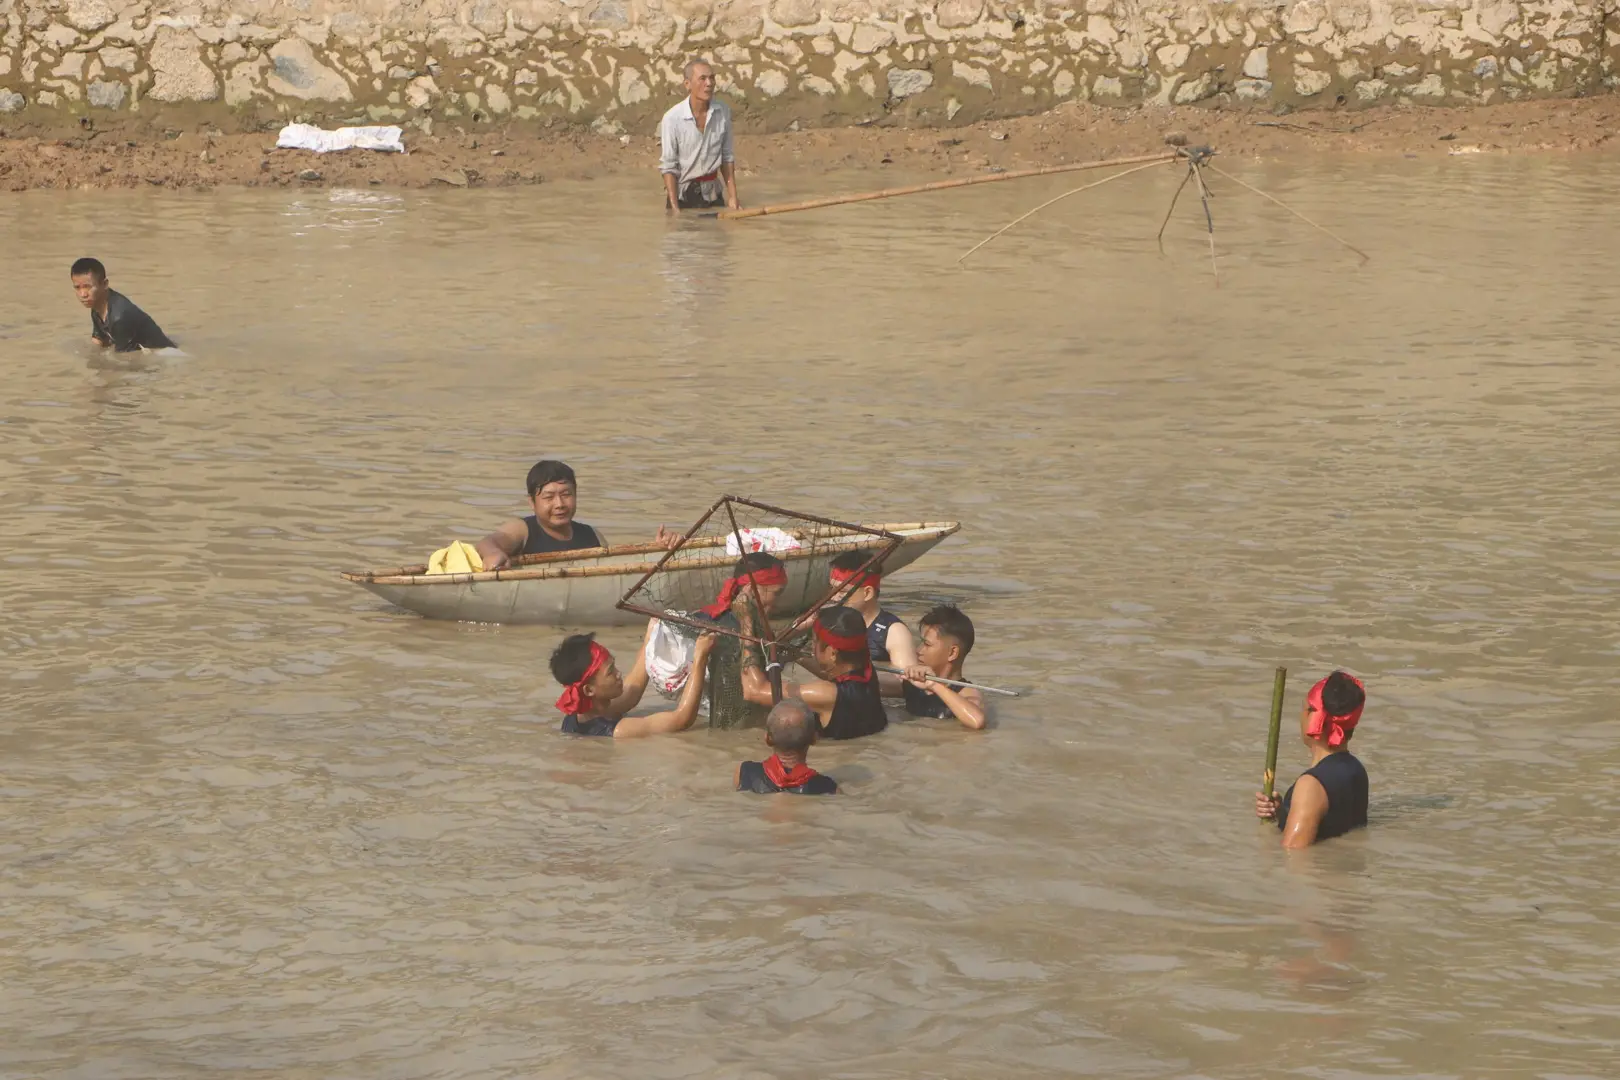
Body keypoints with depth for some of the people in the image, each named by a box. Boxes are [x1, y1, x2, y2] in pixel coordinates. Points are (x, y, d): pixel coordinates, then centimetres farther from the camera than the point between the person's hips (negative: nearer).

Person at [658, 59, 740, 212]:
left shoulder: (723, 112, -3)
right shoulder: (672, 118, -16)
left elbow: (727, 157, 6)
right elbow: (668, 166, -13)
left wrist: (733, 197, 3)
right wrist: (674, 208, -17)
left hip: (713, 193, 4)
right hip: (682, 193, -4)